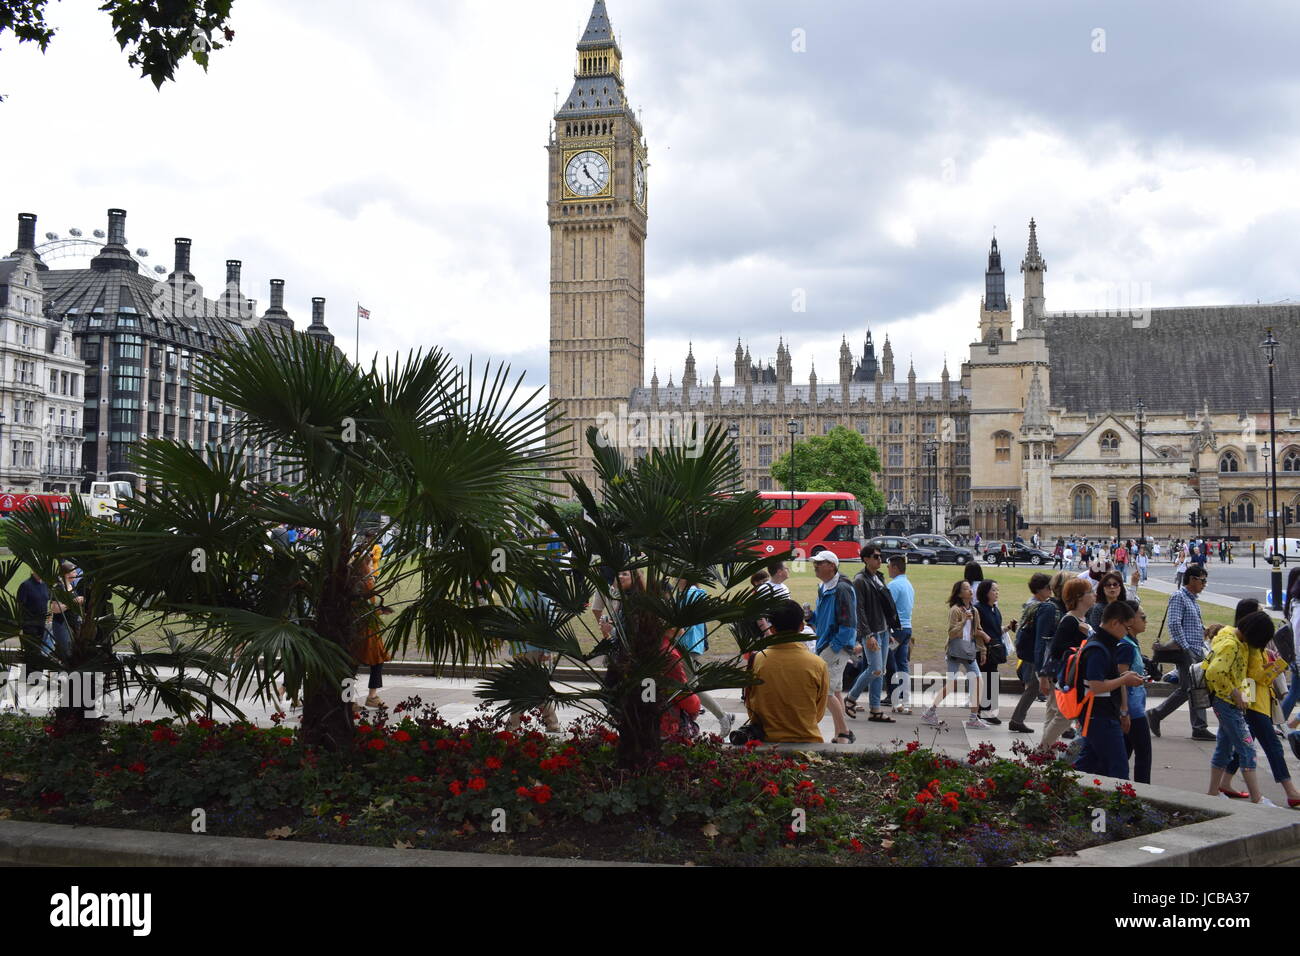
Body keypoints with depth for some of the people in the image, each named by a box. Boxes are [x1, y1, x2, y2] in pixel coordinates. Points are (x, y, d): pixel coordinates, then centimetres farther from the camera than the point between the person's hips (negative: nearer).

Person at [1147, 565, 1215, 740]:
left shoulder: (1193, 599, 19)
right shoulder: (1178, 597, -9)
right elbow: (1174, 624, -18)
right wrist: (1185, 649, -21)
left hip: (1197, 652, 9)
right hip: (1185, 652, -9)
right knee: (1186, 689, -11)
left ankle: (1200, 728, 11)